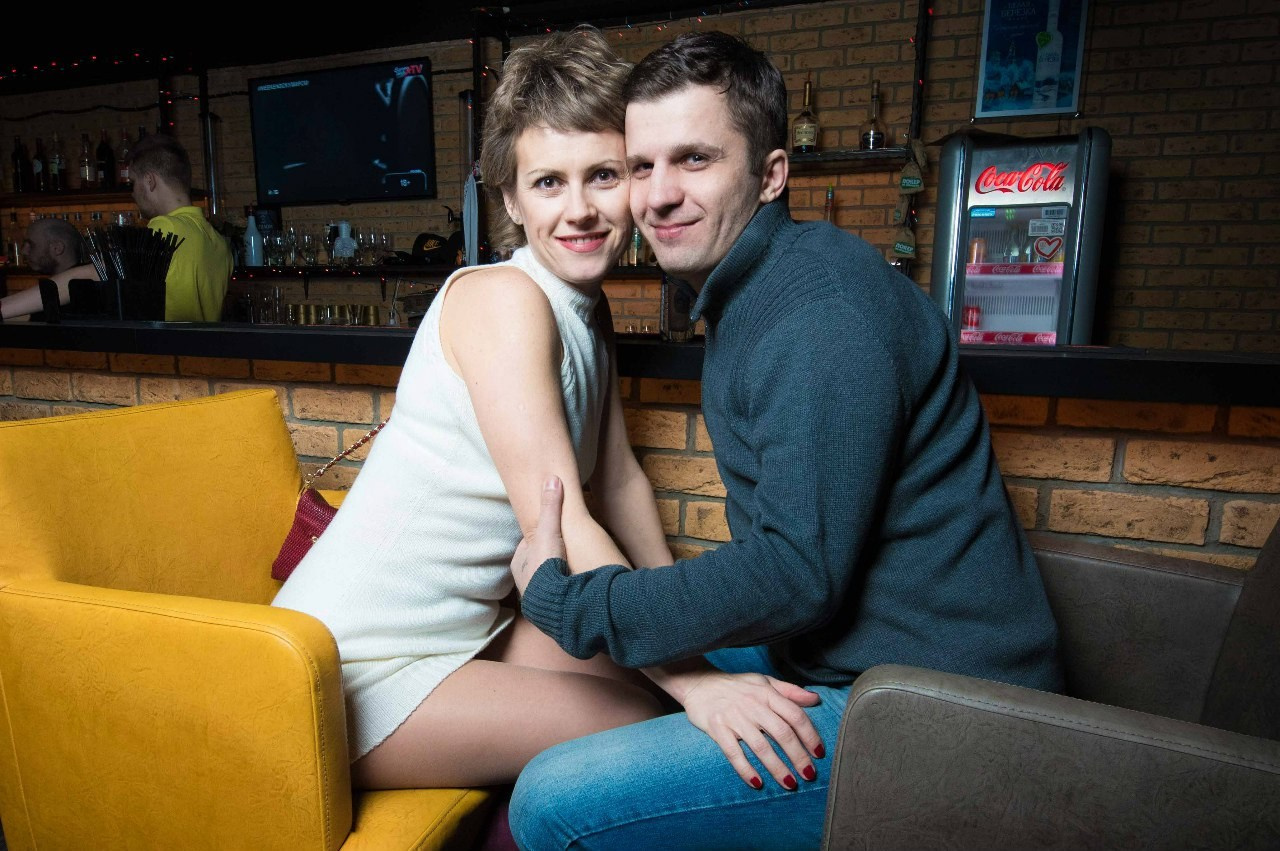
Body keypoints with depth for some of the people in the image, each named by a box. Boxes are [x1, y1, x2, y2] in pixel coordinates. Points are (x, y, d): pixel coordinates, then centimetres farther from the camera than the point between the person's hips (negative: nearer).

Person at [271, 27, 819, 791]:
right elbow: (557, 524, -28)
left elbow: (620, 481, 8)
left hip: (458, 625, 8)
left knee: (655, 683, 10)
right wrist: (692, 678, -29)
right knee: (643, 729, -10)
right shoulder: (501, 298, -21)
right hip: (361, 668, -8)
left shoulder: (588, 311, 5)